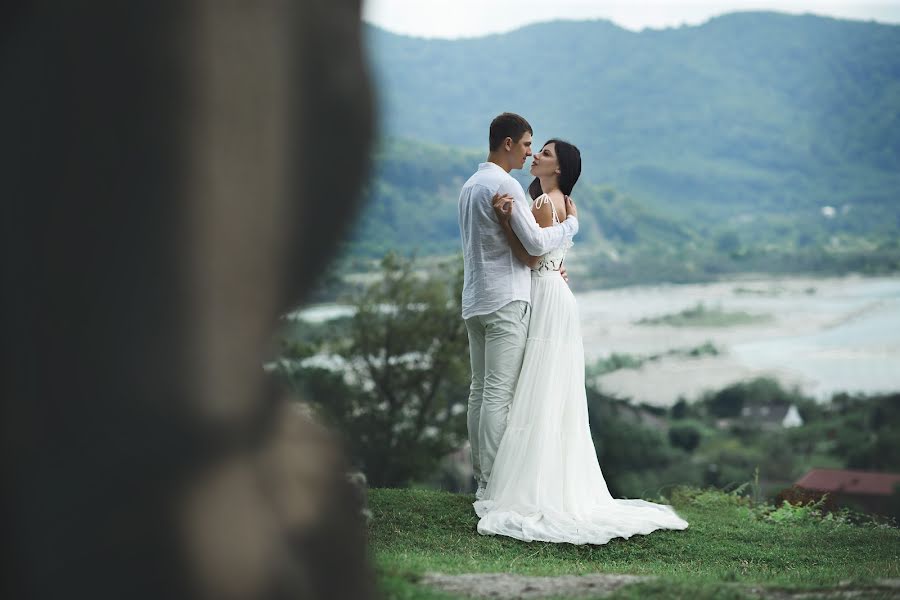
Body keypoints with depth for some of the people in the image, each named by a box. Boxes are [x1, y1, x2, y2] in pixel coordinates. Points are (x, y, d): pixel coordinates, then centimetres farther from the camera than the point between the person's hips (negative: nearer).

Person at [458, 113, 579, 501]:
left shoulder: (470, 186, 17)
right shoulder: (505, 186, -13)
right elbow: (536, 242, -16)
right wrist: (571, 222, 1)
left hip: (474, 301, 10)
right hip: (505, 301, -9)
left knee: (480, 390, 11)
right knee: (499, 394, -8)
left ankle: (481, 476, 15)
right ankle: (491, 484, -8)